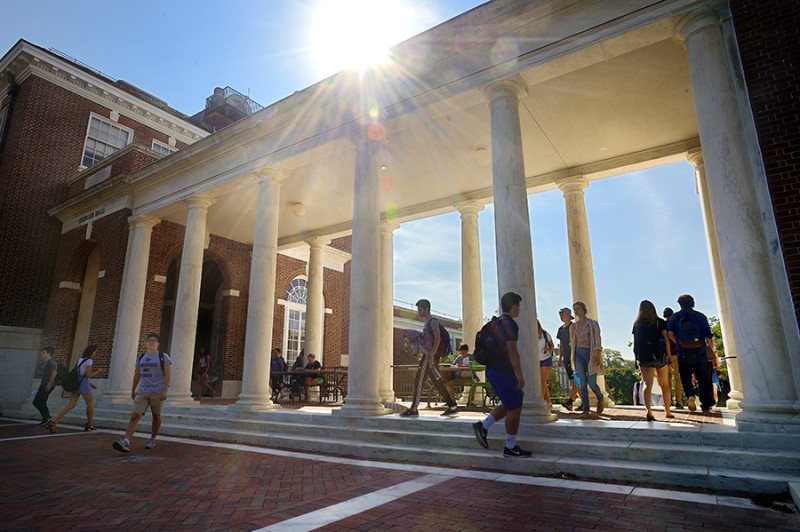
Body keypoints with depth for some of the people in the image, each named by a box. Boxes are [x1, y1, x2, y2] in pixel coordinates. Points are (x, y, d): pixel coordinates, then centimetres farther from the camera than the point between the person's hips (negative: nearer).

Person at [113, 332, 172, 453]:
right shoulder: (141, 357, 12)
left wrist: (165, 390, -15)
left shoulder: (163, 356, -3)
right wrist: (133, 390, 17)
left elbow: (167, 375, -8)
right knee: (135, 415, -11)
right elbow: (137, 375, 19)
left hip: (157, 392, -3)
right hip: (142, 392, 3)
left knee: (156, 416, 8)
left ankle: (152, 439, 24)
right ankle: (125, 442, -21)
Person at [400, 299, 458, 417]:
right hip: (427, 355, 10)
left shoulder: (432, 321, -8)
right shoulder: (427, 323, 21)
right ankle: (452, 406, 12)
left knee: (419, 381, -8)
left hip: (430, 355, -10)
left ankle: (413, 409, -4)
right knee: (436, 382, 9)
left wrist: (431, 355, -23)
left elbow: (438, 339, -17)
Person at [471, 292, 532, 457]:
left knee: (509, 404, 18)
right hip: (502, 371, -10)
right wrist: (520, 375, -19)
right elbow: (512, 351, -22)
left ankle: (483, 426, 11)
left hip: (493, 369, 10)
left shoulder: (496, 322, 16)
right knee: (515, 407, 1)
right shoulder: (509, 323, -15)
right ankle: (510, 448, 9)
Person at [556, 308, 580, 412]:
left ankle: (569, 401, -22)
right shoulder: (561, 329, 14)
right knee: (574, 381, 9)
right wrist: (560, 358, 15)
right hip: (566, 358, 7)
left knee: (574, 381, -13)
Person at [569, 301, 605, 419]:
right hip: (579, 354, 3)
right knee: (583, 383, -4)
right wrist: (573, 358, 11)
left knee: (592, 383, -4)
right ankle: (586, 411, -2)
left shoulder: (593, 324, 0)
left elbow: (597, 340, -8)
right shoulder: (573, 326, 12)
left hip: (590, 353, -3)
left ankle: (600, 400, 28)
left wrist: (598, 355, -21)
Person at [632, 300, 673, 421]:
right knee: (665, 385, 15)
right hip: (659, 356, -1)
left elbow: (635, 342, 5)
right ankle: (667, 411, 23)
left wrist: (638, 358, 9)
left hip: (643, 357, 1)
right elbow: (666, 340, -4)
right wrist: (669, 356, 0)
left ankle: (649, 411, -20)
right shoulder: (660, 322, 1)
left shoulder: (637, 324, 7)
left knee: (647, 385, -2)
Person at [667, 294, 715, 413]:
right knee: (702, 379, 12)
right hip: (700, 353, 1)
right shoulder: (701, 316, 3)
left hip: (683, 354, -1)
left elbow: (670, 333, -7)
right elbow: (709, 337, 0)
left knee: (685, 377, 11)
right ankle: (706, 405, 14)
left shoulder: (675, 317, 2)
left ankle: (690, 396, -14)